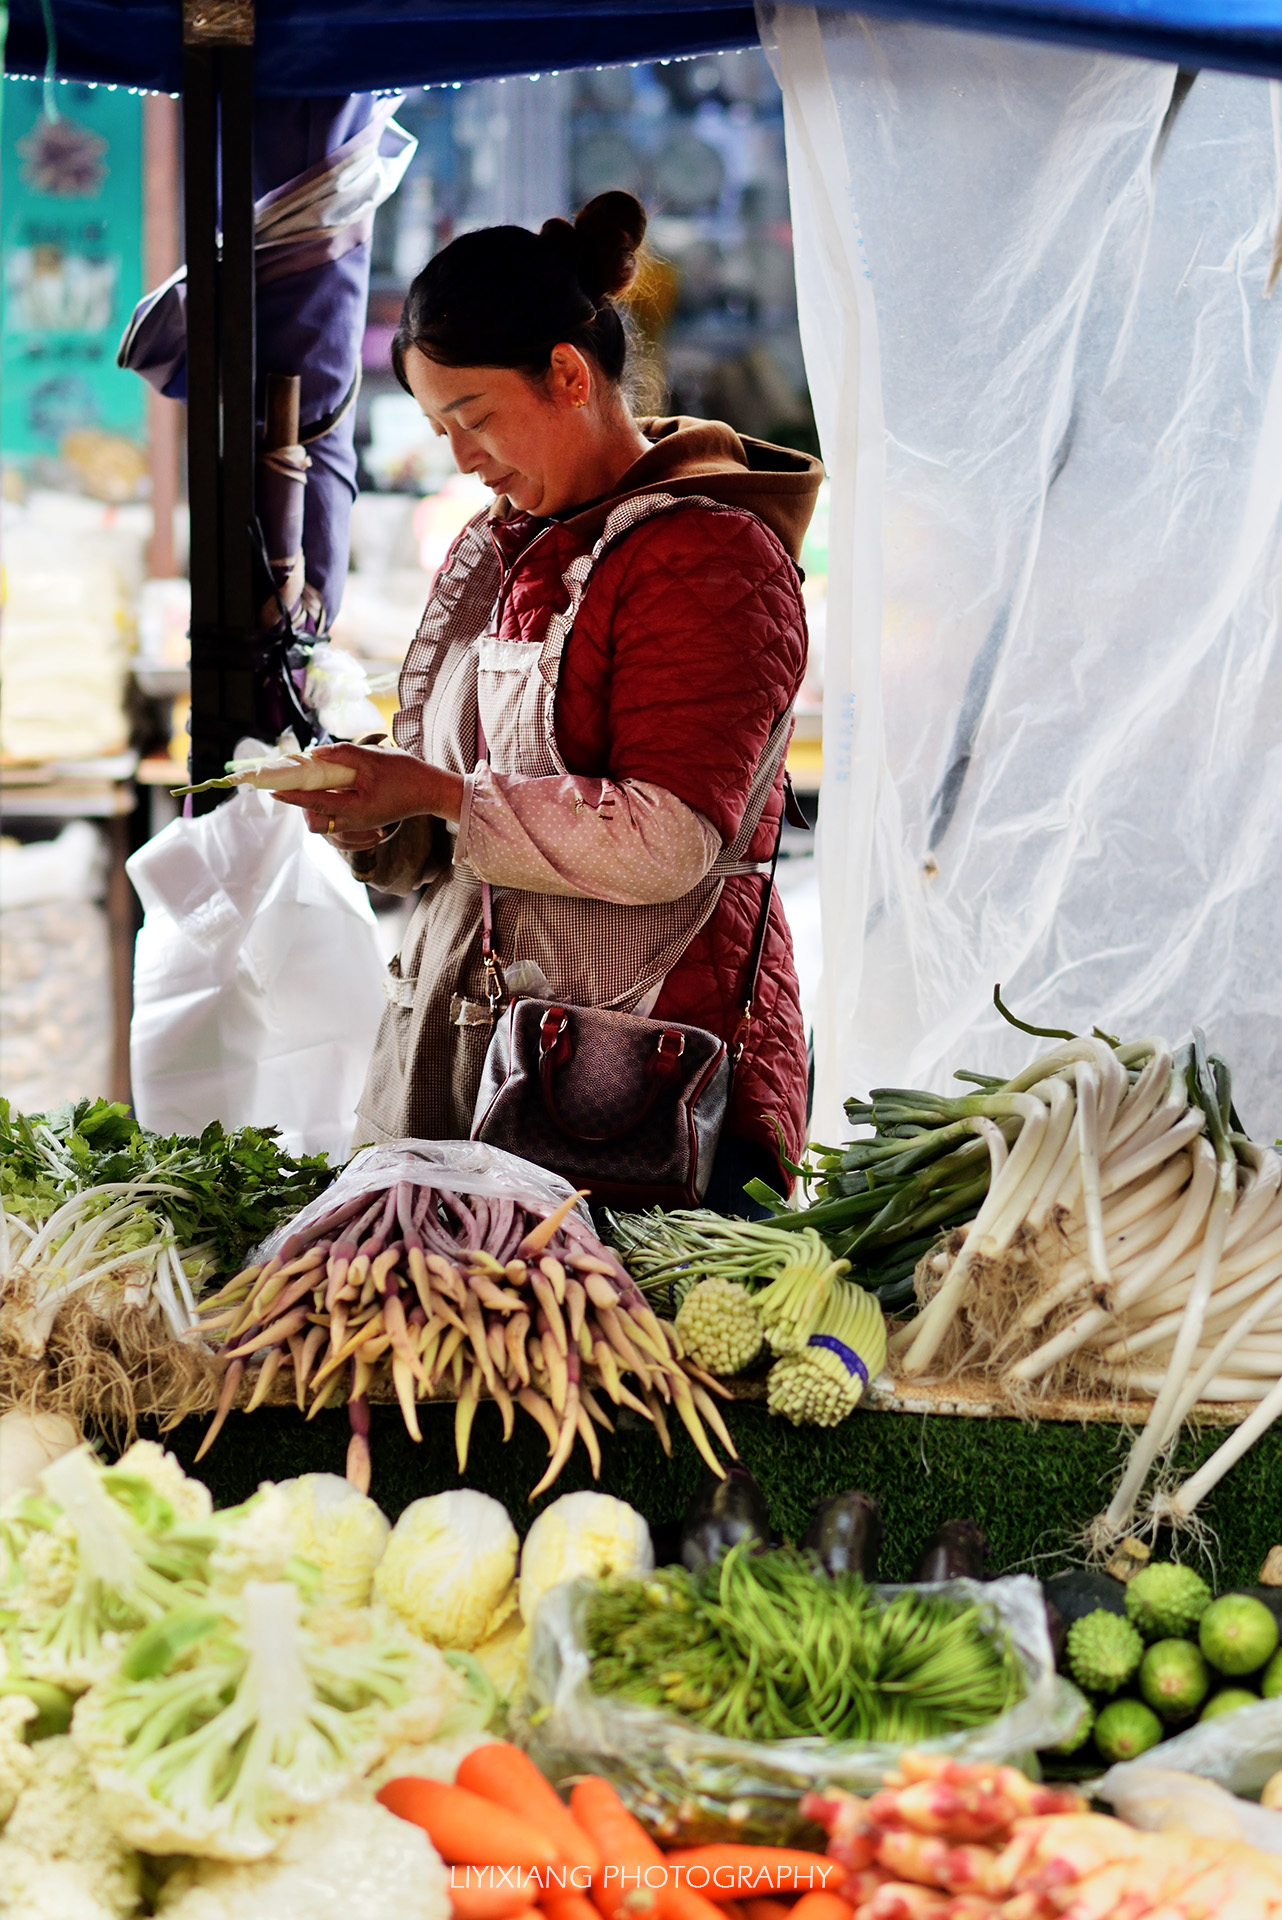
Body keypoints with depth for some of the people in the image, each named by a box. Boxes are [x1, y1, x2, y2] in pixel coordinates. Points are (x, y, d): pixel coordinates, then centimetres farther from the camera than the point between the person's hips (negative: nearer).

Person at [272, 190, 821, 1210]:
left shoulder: (710, 553, -9)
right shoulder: (495, 552, 17)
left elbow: (670, 842, -19)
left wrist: (435, 793, -18)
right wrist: (376, 821, 0)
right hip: (459, 1048, 7)